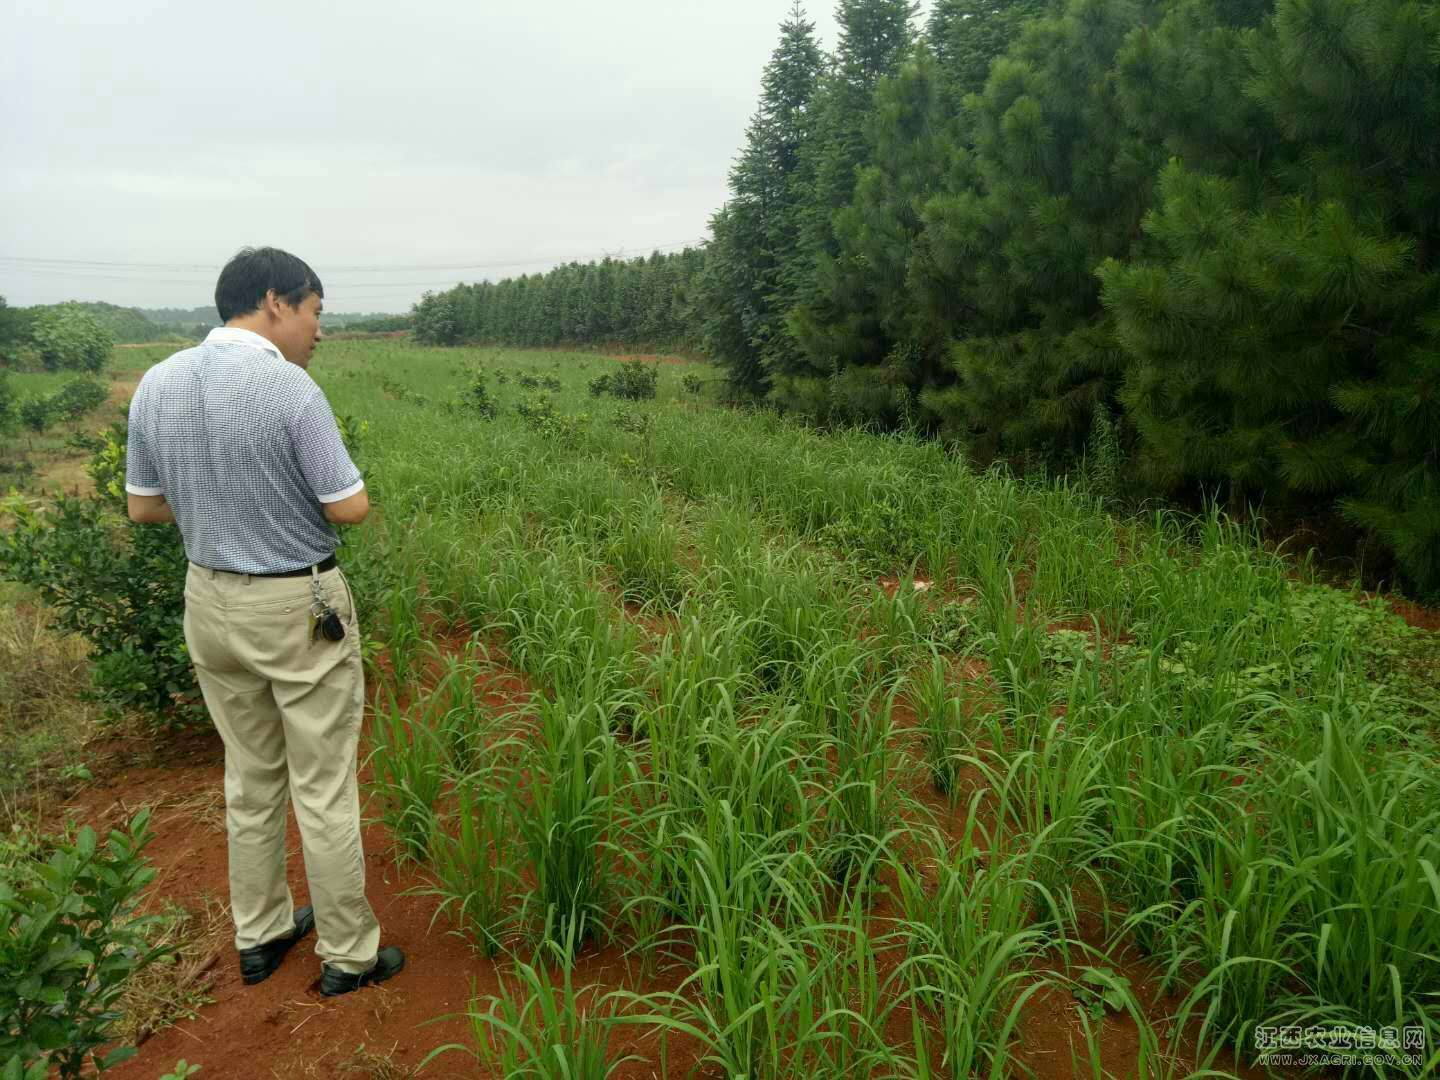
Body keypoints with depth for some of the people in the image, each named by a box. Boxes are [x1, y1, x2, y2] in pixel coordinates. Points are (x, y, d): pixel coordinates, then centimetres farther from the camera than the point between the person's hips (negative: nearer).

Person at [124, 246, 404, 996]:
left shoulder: (156, 385, -1)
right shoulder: (291, 390, -21)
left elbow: (143, 505, 8)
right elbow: (351, 509, -16)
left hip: (210, 600, 7)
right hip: (298, 609, -6)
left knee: (250, 777, 21)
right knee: (324, 788, 7)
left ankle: (260, 934, 36)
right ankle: (348, 954, 22)